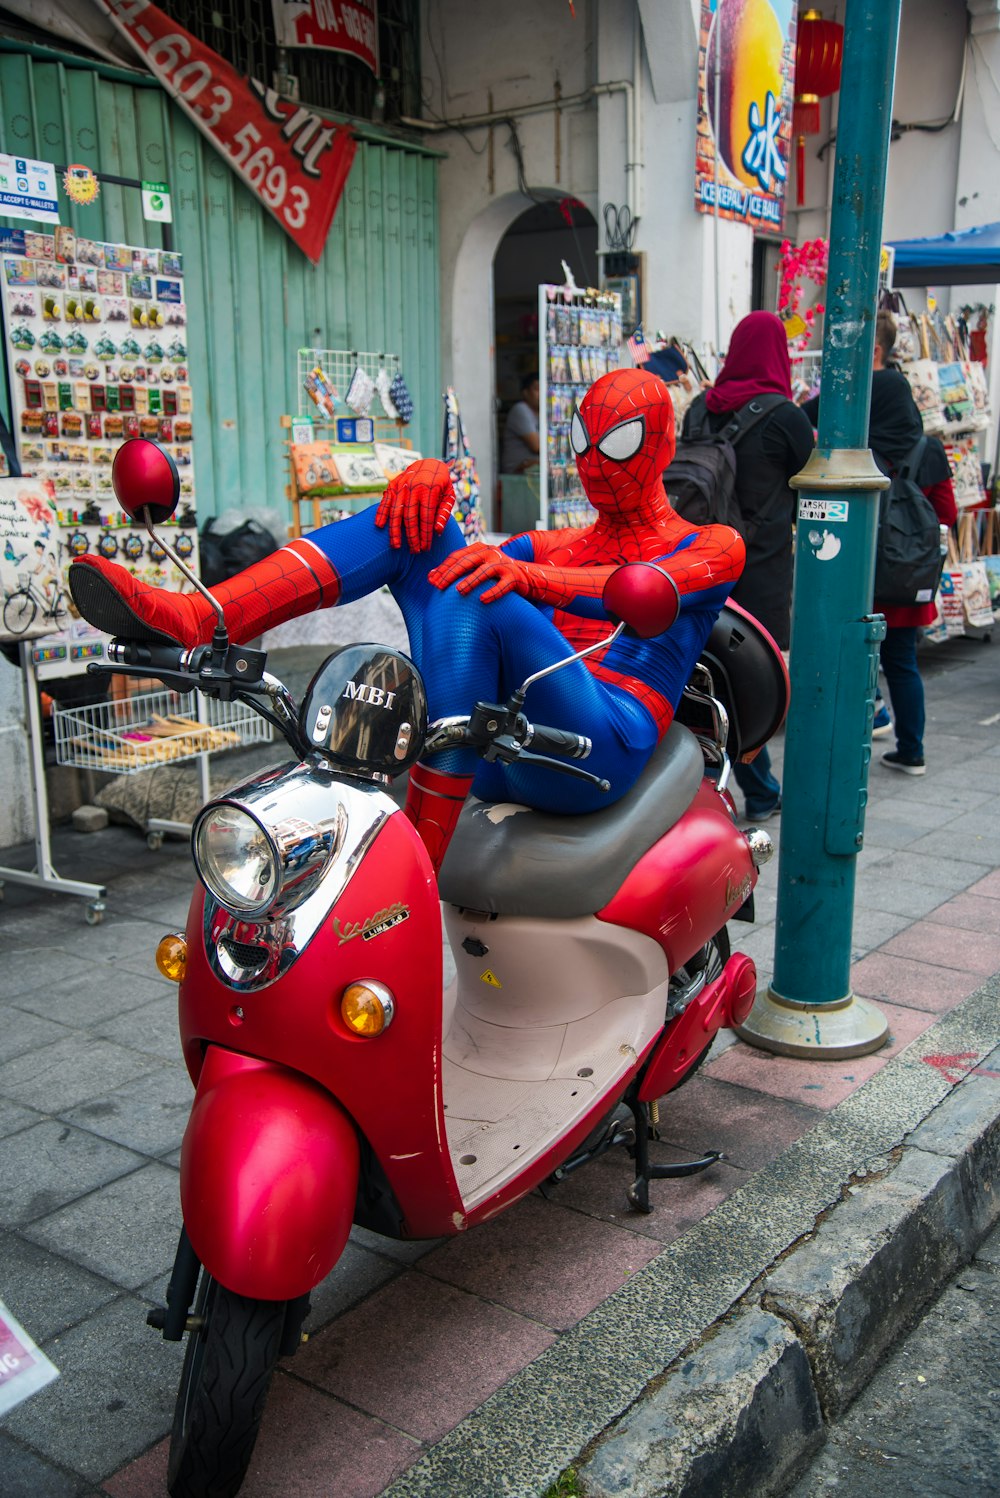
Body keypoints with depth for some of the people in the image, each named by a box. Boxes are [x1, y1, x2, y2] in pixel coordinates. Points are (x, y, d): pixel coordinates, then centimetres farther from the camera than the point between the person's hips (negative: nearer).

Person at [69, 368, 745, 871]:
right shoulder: (552, 546, 31)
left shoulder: (712, 545, 14)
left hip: (602, 749, -5)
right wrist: (429, 472, -12)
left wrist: (529, 578, -32)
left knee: (474, 598, -33)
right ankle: (193, 619, -26)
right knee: (413, 517, -5)